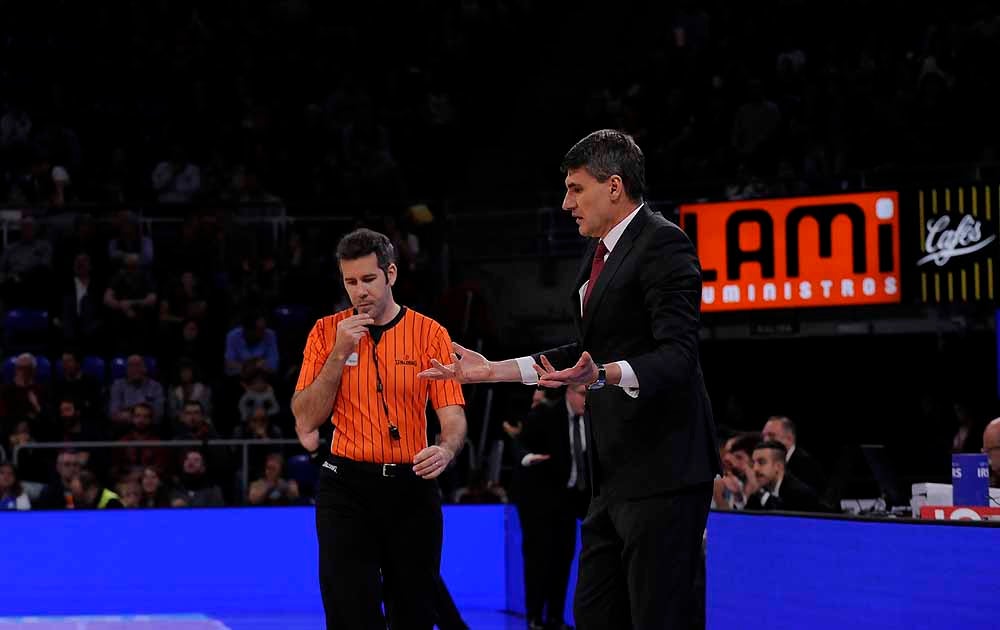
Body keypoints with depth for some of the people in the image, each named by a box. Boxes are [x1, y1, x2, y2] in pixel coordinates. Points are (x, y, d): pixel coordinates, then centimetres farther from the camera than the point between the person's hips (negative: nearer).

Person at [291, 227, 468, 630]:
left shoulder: (430, 334, 2)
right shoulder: (327, 332, 5)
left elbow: (452, 415, -3)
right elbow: (306, 420, 0)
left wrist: (446, 449, -26)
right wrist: (339, 353, -10)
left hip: (412, 487, 0)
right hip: (347, 488, 0)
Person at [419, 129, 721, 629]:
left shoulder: (662, 245, -12)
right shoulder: (602, 251, 19)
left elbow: (677, 356, -22)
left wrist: (603, 376, -38)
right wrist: (493, 370, 23)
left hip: (662, 470, -10)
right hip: (615, 474, 10)